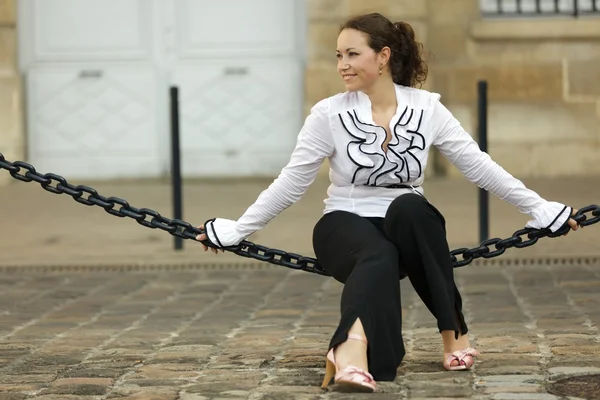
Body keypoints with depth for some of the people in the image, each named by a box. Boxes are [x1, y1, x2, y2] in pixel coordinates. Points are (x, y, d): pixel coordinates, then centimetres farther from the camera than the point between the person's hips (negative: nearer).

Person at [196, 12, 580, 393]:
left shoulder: (427, 109, -2)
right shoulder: (330, 114, -6)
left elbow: (479, 166, 1)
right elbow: (291, 183, -1)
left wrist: (540, 209, 0)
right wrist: (237, 230, -2)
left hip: (410, 229, 2)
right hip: (346, 227, -2)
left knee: (408, 207, -36)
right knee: (379, 256, -38)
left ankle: (453, 330, -26)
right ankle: (352, 350, -68)